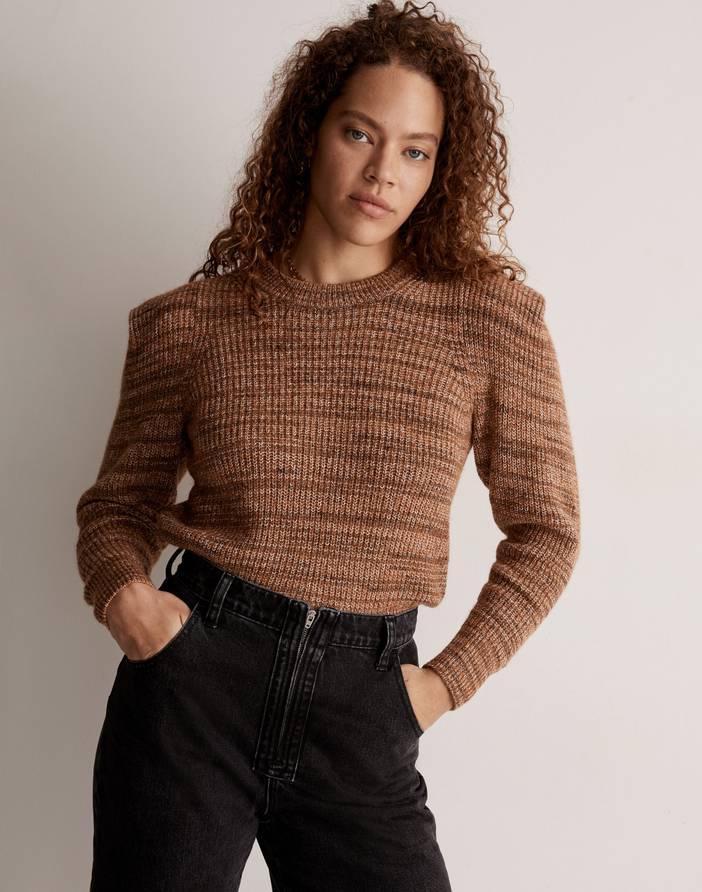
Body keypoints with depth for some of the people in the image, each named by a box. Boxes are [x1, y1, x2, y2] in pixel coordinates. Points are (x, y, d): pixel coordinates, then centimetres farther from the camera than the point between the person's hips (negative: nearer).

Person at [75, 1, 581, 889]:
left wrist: (449, 680, 0)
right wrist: (122, 592, -9)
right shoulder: (190, 321, 1)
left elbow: (544, 528, 6)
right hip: (192, 682, 0)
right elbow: (120, 501, 12)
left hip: (362, 720, 0)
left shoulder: (491, 318, 0)